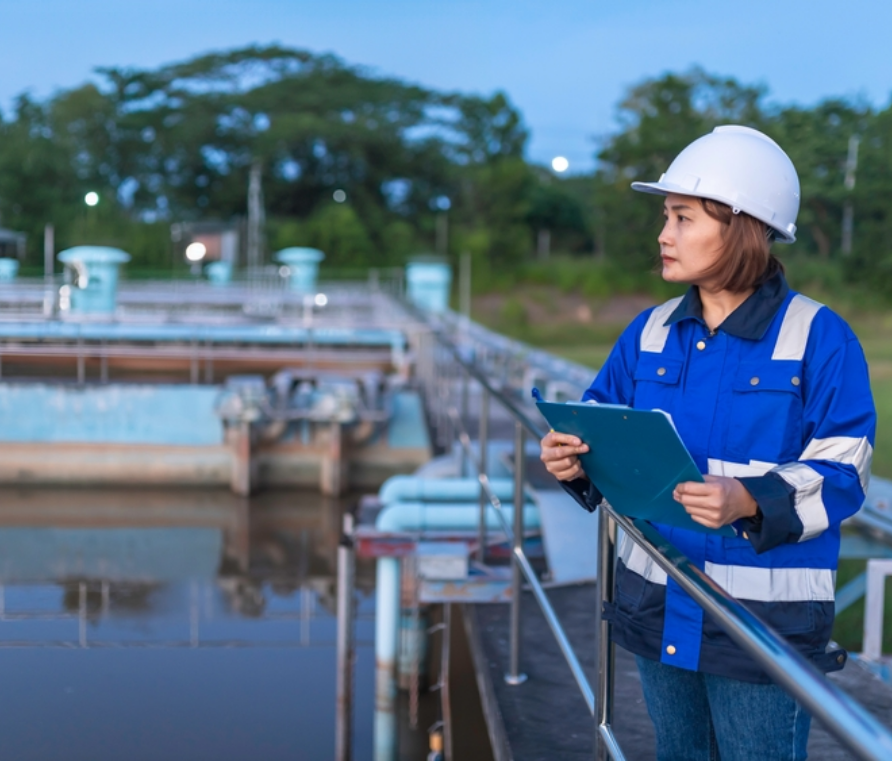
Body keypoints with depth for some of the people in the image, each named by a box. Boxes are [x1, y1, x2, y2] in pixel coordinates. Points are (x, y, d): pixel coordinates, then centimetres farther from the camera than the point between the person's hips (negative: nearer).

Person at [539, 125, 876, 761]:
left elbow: (842, 471, -14)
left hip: (764, 617, -5)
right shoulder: (651, 332, 5)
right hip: (659, 606, 6)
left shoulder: (819, 338, -12)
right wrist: (573, 459, -11)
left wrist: (749, 501, -30)